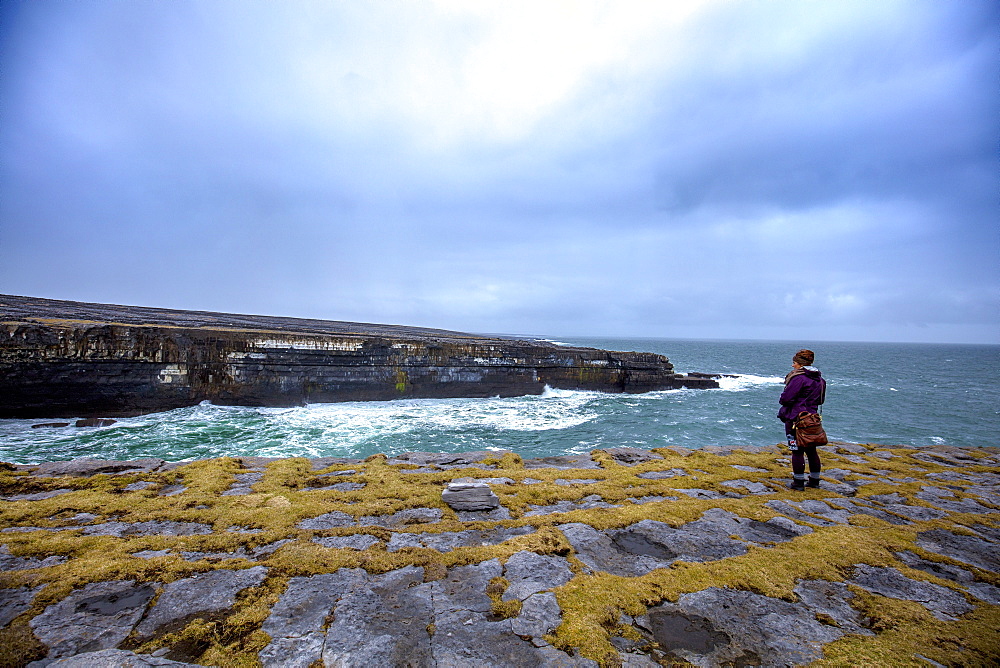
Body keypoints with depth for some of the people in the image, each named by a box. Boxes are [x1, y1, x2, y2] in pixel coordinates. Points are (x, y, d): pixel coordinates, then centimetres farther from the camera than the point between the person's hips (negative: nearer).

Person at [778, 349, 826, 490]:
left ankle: (798, 483, 4)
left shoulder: (799, 378, -16)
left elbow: (786, 398, -17)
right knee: (811, 450, 16)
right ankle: (814, 480, 26)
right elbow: (821, 400, 21)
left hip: (795, 419, -8)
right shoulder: (819, 379, 10)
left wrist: (781, 399, 3)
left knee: (797, 451, -1)